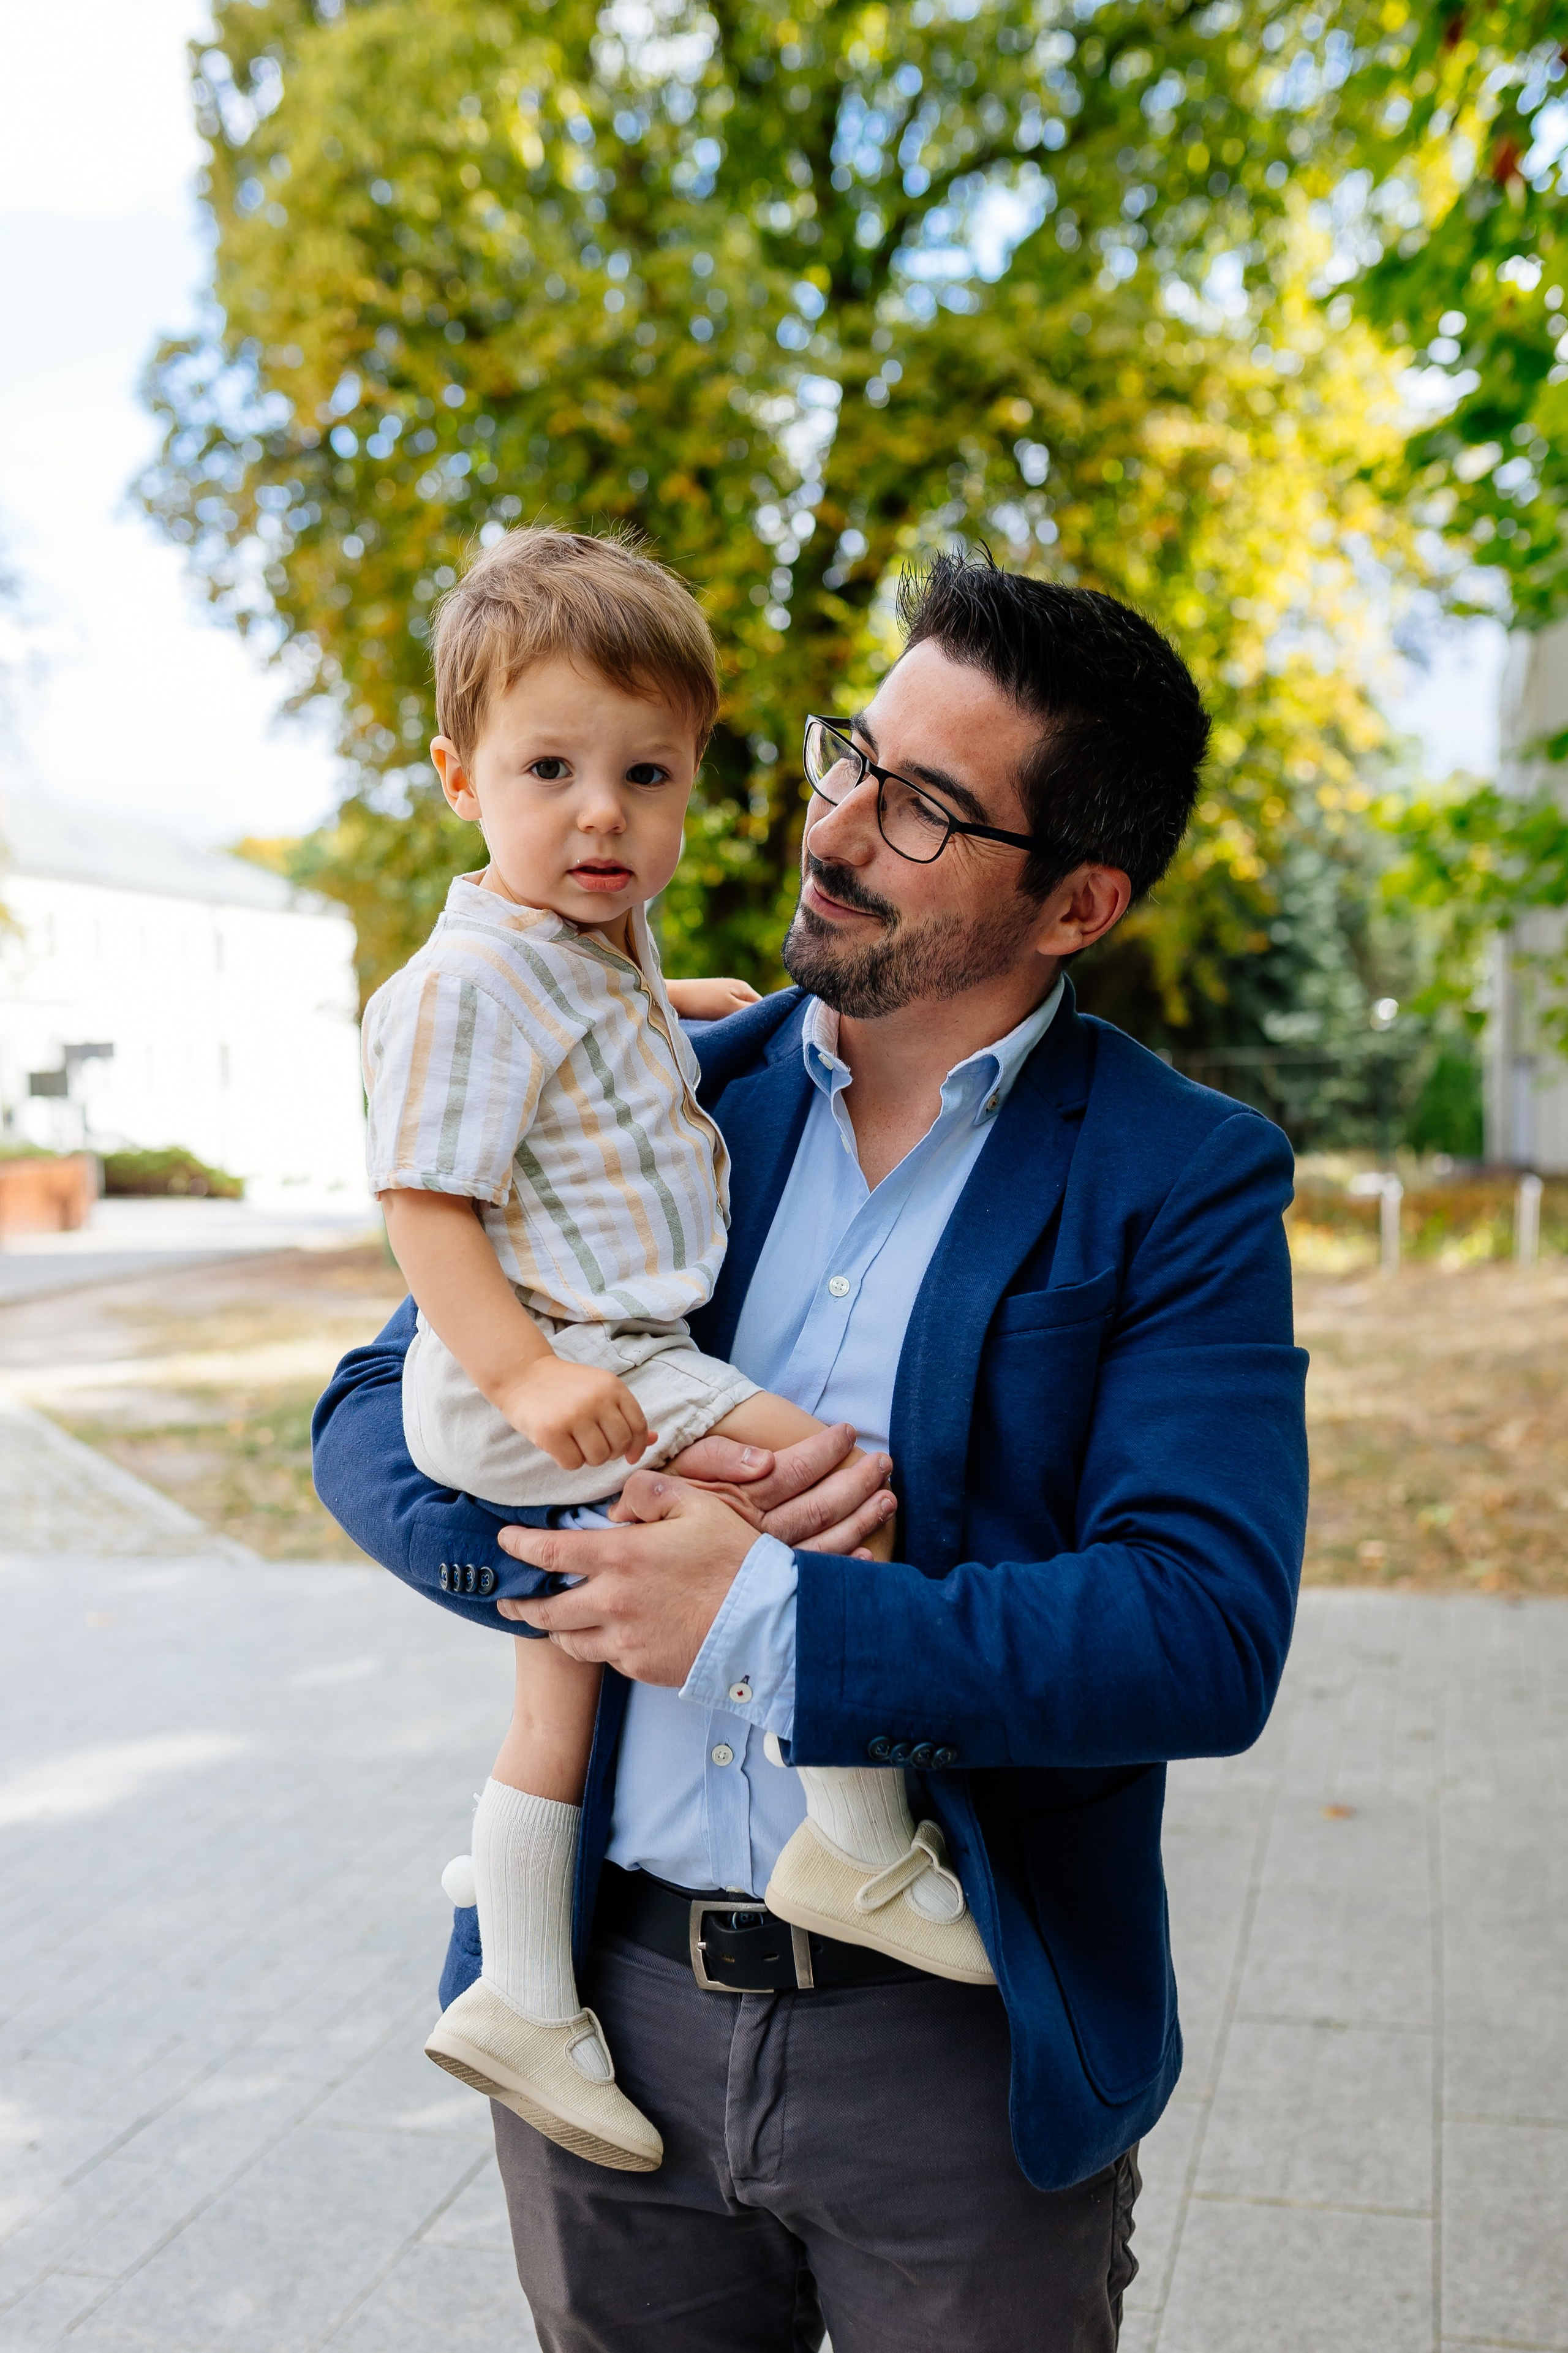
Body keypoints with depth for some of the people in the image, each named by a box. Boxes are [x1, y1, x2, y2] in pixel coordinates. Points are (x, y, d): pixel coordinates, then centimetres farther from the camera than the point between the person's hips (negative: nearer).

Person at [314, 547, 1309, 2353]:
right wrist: (615, 1531, -17)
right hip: (608, 2004, 3)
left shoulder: (1184, 1185, -9)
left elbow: (1207, 1632, -18)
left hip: (958, 2054, -2)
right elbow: (374, 1425, 2)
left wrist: (767, 1627, -24)